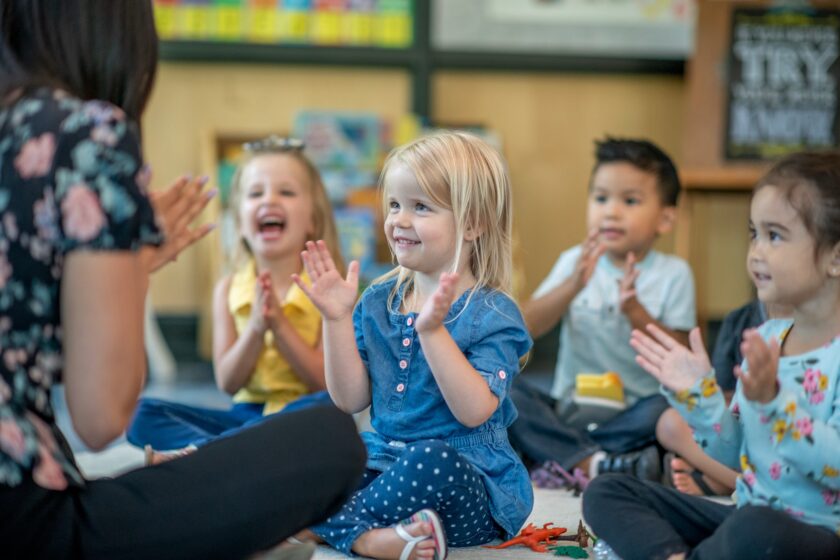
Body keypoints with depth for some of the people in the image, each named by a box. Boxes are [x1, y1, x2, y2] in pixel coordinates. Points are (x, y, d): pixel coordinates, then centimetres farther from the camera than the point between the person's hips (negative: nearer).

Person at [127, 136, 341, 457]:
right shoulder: (229, 290, 6)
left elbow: (327, 383, -7)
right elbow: (227, 383, 0)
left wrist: (280, 325, -16)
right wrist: (255, 328, -16)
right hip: (245, 414, 3)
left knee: (326, 406, -37)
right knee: (145, 413, -12)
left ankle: (192, 451, -37)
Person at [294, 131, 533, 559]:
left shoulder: (492, 315, -9)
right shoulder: (378, 302, 8)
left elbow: (474, 411, -21)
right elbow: (350, 399, 3)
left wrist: (432, 330, -28)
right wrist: (337, 319, -6)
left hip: (471, 482, -5)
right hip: (382, 460, 6)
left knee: (430, 461, -39)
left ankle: (345, 522, -14)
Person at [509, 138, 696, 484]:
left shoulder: (673, 273, 1)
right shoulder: (576, 261, 6)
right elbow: (526, 327, -6)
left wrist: (635, 311, -21)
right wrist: (573, 286, -21)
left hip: (633, 413, -2)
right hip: (569, 409, 2)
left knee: (664, 408, -33)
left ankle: (562, 458, -27)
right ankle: (597, 464, -33)